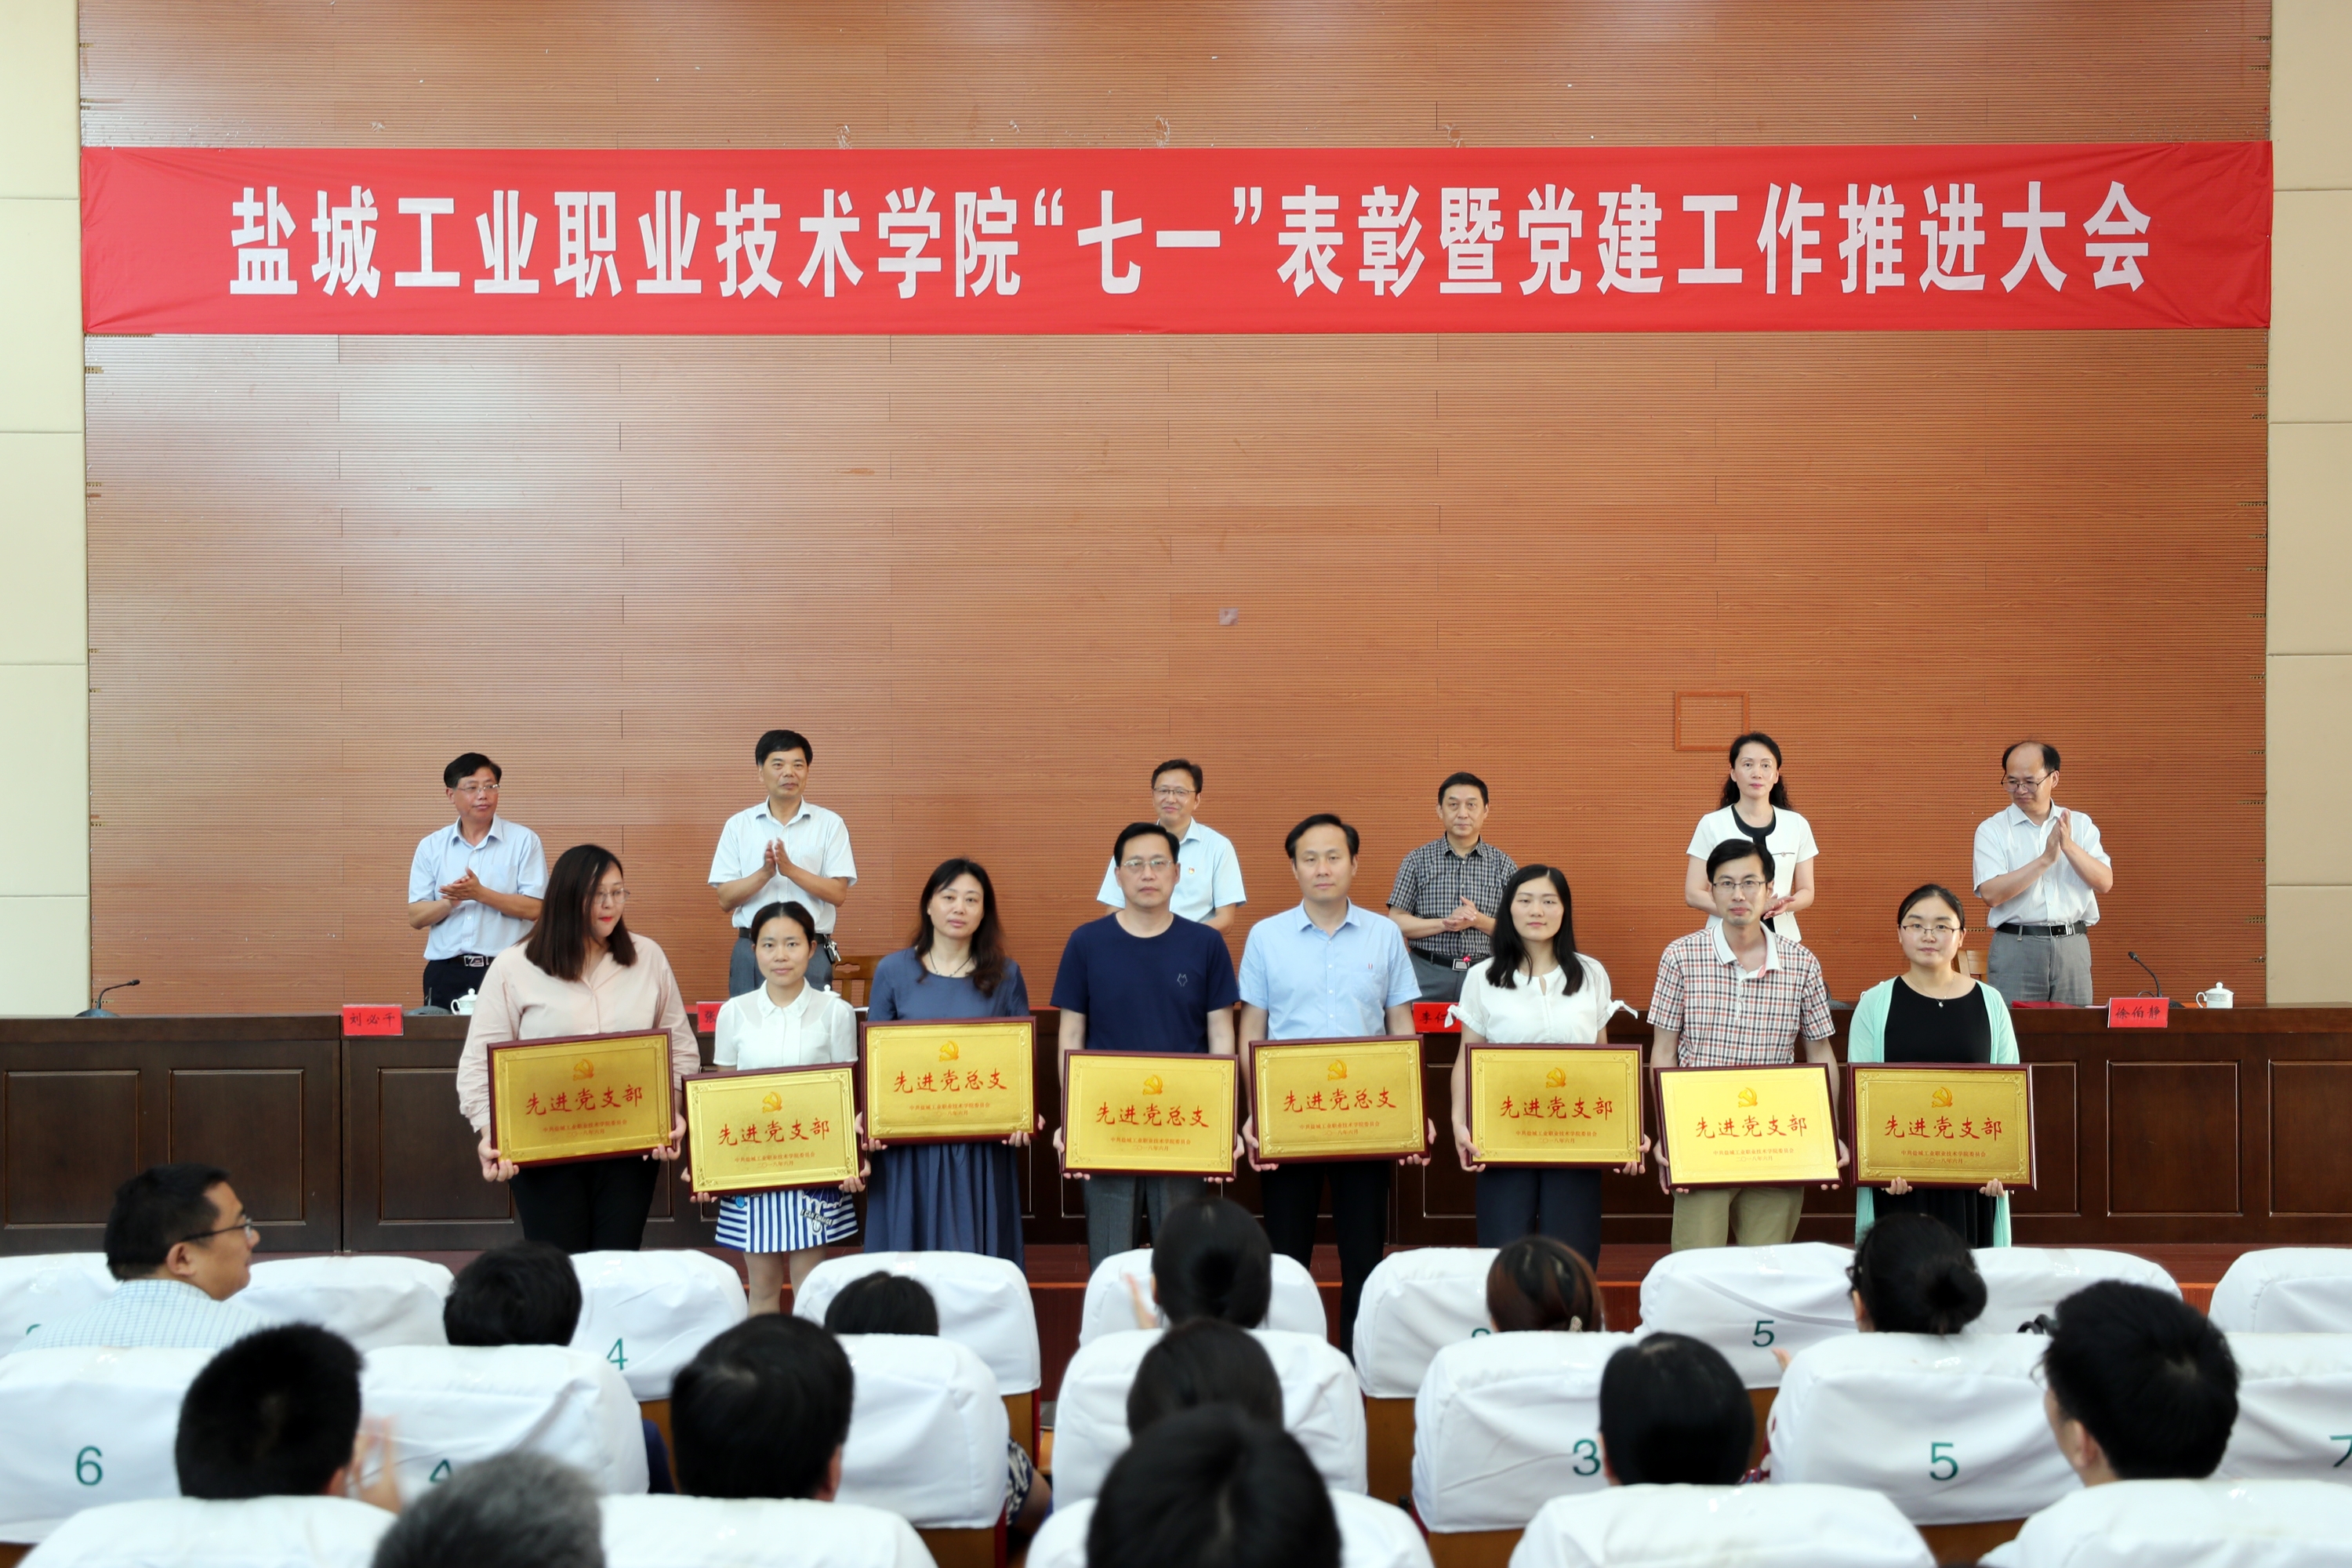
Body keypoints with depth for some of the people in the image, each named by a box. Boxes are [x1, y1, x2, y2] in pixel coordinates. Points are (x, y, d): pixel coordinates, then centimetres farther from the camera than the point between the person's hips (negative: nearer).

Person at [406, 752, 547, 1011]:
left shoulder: (523, 840, 2)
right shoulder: (431, 846, 9)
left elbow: (534, 909, -5)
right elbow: (416, 917, 5)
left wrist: (480, 894, -17)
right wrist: (451, 902, -14)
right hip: (446, 973, 2)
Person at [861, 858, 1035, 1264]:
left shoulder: (1006, 975, 5)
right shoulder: (892, 971, 3)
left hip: (984, 1146, 0)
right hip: (908, 1144, 0)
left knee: (978, 1259, 4)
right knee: (909, 1253, 5)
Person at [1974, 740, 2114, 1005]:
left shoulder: (2080, 825, 11)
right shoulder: (1991, 830, 1)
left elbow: (2105, 883, 0)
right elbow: (1991, 893, -12)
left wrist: (2069, 846, -14)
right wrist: (2046, 859, -15)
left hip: (2073, 946, 3)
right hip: (2015, 947, -3)